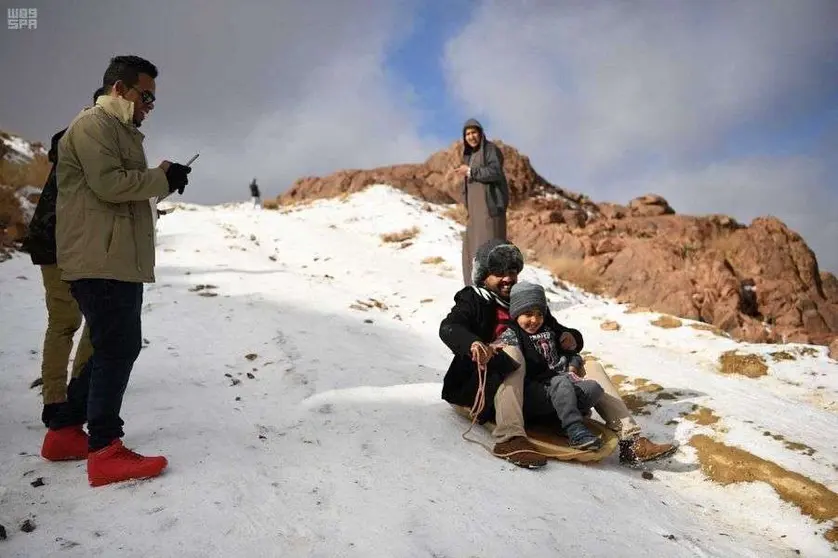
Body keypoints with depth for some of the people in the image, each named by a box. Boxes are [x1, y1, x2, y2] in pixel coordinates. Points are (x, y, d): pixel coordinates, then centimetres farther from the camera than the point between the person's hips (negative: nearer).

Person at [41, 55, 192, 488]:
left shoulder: (121, 130, 26)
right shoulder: (93, 124, -7)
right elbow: (109, 184, -19)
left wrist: (159, 175, 6)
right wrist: (164, 180, -9)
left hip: (120, 260, 11)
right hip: (100, 260, -11)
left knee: (117, 349, 14)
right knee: (116, 349, -10)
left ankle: (65, 432, 23)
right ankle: (104, 452, -4)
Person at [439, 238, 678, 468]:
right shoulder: (474, 300, 5)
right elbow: (448, 328, -15)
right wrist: (473, 344, -38)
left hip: (533, 388, 6)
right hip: (489, 387, -5)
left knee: (590, 368, -4)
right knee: (511, 352, -34)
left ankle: (630, 439, -15)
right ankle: (509, 439, -48)